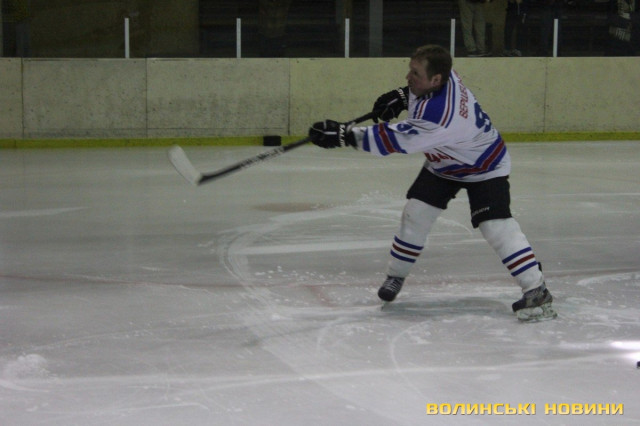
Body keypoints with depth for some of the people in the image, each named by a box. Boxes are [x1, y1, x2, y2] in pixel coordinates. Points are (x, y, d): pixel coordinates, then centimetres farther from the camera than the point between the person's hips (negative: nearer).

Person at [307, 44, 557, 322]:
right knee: (416, 212, -2)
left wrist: (343, 135, -42)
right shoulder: (443, 76, -19)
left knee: (495, 225, -22)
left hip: (484, 167, -8)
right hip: (443, 164, 9)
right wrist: (402, 96, -5)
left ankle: (536, 291, -17)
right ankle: (395, 276, 14)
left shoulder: (439, 115, -43)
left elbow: (393, 141, -41)